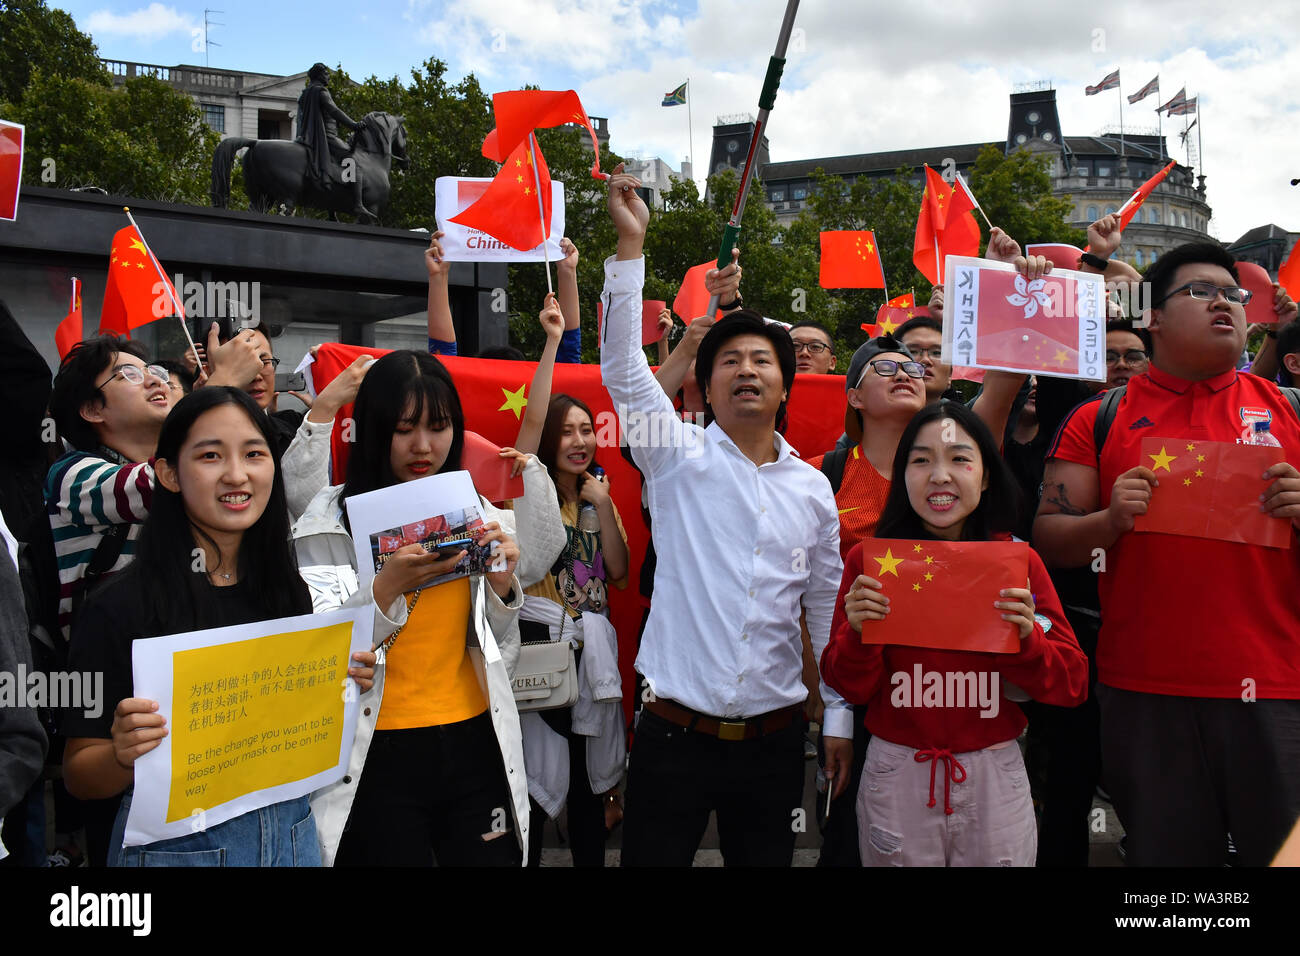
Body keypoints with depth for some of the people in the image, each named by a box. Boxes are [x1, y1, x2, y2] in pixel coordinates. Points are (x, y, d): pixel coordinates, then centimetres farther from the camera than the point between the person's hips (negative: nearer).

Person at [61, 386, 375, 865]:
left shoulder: (290, 591, -1)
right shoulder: (120, 606, -15)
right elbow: (78, 777, -9)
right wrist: (123, 754, -29)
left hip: (292, 833, 5)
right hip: (175, 845, -4)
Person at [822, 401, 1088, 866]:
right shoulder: (867, 559, -5)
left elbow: (1072, 684, -2)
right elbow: (849, 687, -2)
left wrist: (1027, 639, -20)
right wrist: (857, 632, -21)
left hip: (993, 778, 1)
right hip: (896, 776, 0)